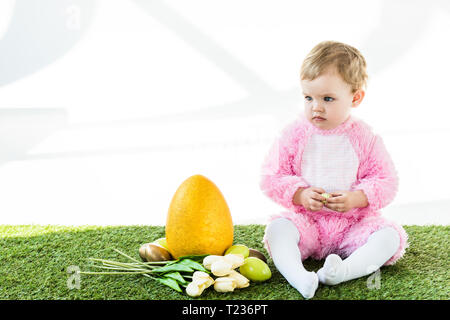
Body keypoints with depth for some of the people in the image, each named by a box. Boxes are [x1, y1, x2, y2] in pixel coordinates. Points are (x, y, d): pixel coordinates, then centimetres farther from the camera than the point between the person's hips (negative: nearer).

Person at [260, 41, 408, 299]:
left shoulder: (365, 138, -3)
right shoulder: (294, 135, -2)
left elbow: (386, 181, -1)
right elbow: (271, 178, -1)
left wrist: (356, 198, -19)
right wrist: (300, 195, -19)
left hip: (354, 221, 0)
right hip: (306, 219, 0)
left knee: (391, 236, -23)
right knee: (277, 228, -27)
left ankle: (344, 271, -44)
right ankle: (299, 277, -49)